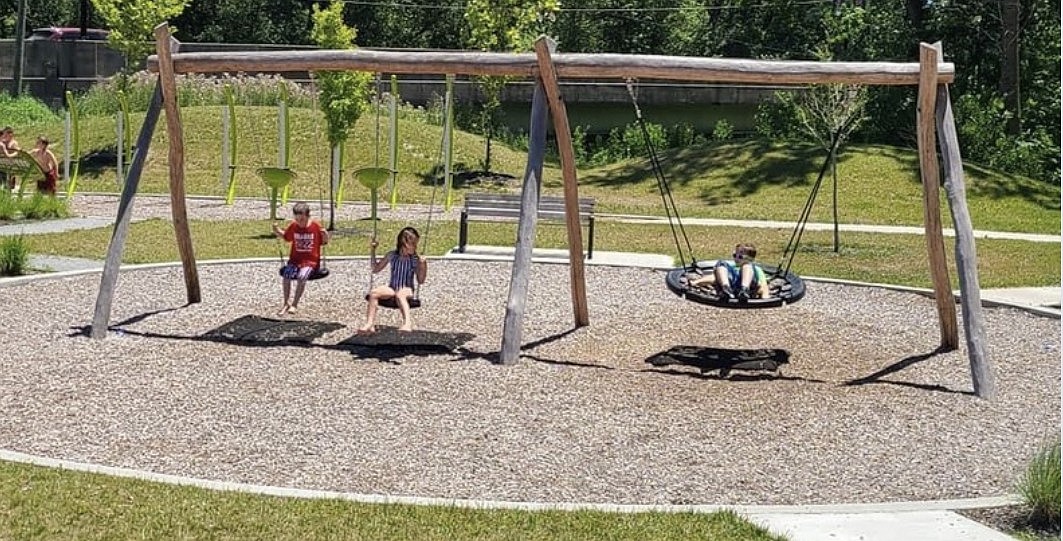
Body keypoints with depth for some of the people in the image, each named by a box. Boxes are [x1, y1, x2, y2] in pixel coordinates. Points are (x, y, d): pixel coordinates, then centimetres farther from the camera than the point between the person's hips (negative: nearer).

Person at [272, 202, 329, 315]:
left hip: (311, 260, -3)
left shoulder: (316, 226, -4)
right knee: (286, 275, -23)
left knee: (302, 276, -31)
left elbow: (324, 242, 4)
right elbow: (285, 237, 23)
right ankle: (286, 304, -6)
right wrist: (277, 231, 5)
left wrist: (325, 236, -17)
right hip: (295, 259, 3)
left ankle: (294, 304, -15)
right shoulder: (293, 226, 4)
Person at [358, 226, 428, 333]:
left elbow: (420, 281, 1)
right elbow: (375, 269, 17)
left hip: (407, 290, -3)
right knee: (374, 293, -26)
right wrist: (373, 251, 9)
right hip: (392, 288, 3)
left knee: (399, 295, -40)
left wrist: (424, 266, -15)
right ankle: (370, 324, -32)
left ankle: (407, 323, -58)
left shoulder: (415, 259, 0)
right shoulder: (391, 255, 7)